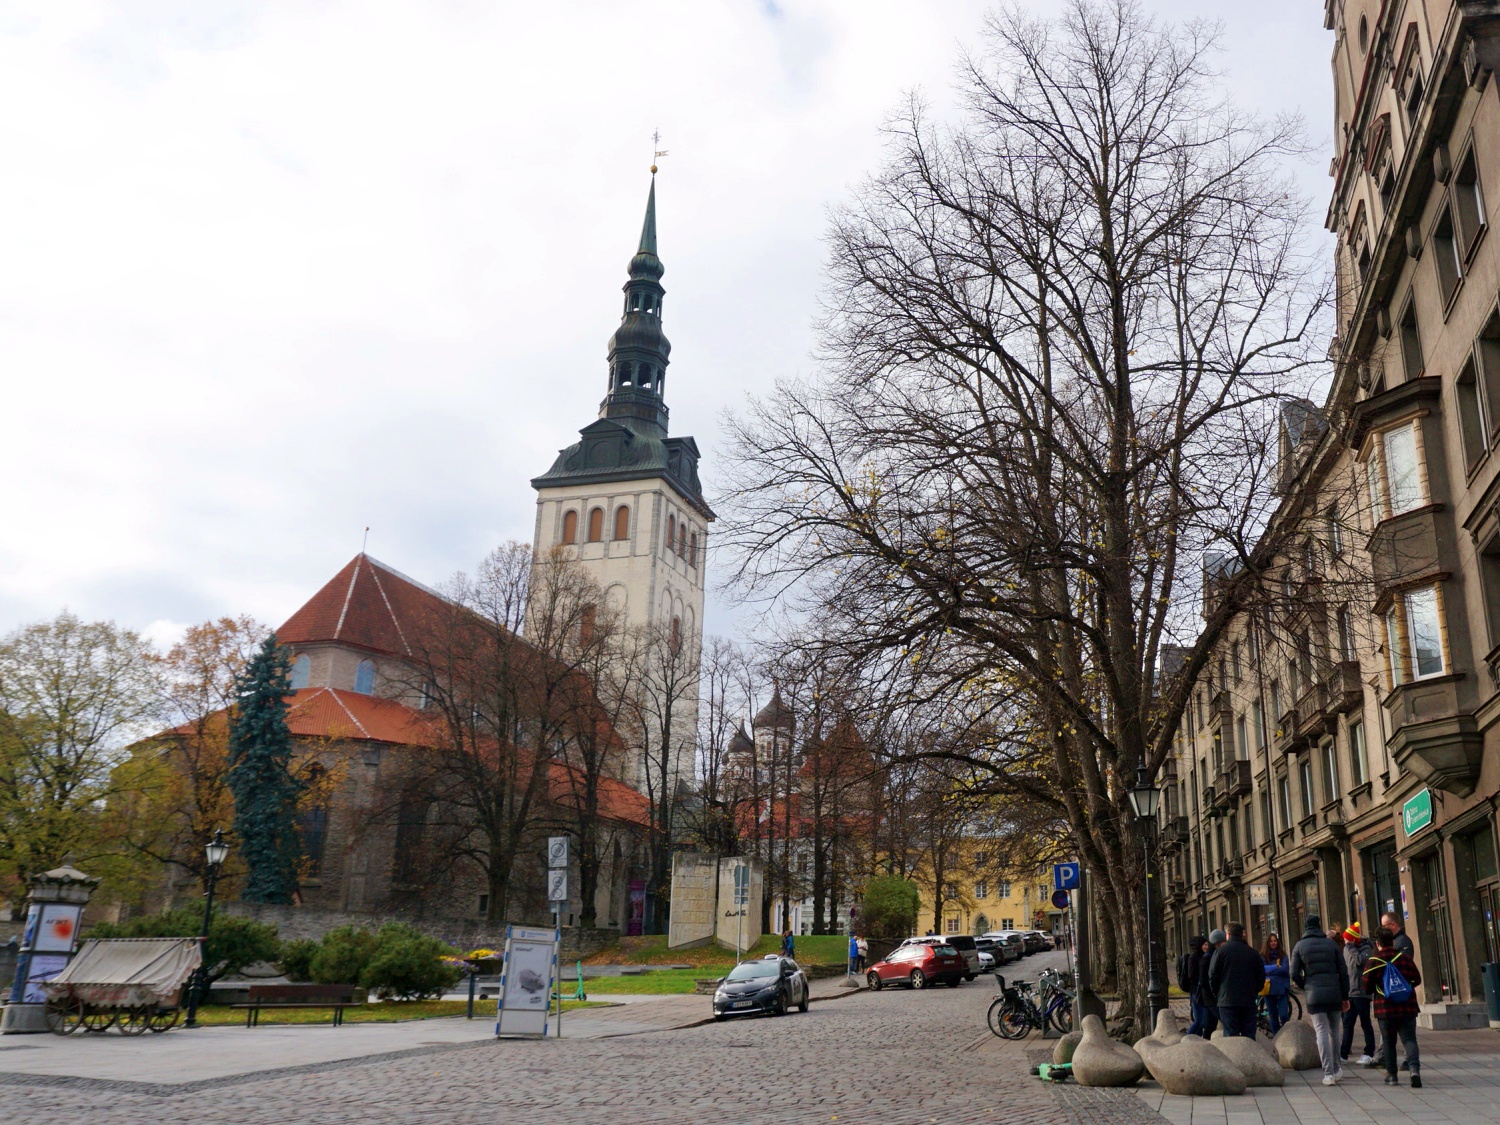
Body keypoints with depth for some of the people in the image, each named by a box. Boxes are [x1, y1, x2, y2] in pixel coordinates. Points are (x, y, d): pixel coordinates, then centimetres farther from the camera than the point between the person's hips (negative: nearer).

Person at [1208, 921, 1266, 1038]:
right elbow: (1261, 976, 8)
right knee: (1249, 1036, 9)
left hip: (1227, 1001, -3)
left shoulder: (1221, 951, -4)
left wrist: (1217, 995, 9)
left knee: (1231, 1036, -2)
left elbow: (1213, 976, -5)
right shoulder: (1253, 953, 5)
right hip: (1249, 1001, 3)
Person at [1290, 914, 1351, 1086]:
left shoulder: (1299, 946, 3)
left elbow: (1295, 974, -1)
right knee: (1335, 1031, 16)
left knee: (1321, 1032, 0)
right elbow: (1343, 972, 5)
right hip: (1334, 994, 2)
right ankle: (1337, 1069, 25)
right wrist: (1345, 996, 11)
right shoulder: (1331, 944, 6)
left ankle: (1328, 1073, -5)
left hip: (1314, 996, -2)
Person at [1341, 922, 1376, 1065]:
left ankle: (1369, 1053, 12)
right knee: (1347, 1023, 9)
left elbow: (1360, 960, -30)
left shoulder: (1365, 948, -10)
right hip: (1349, 992, 7)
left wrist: (1350, 946, -21)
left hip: (1361, 992, -7)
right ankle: (1344, 1053, 14)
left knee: (1365, 1023, 3)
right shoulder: (1347, 949, 10)